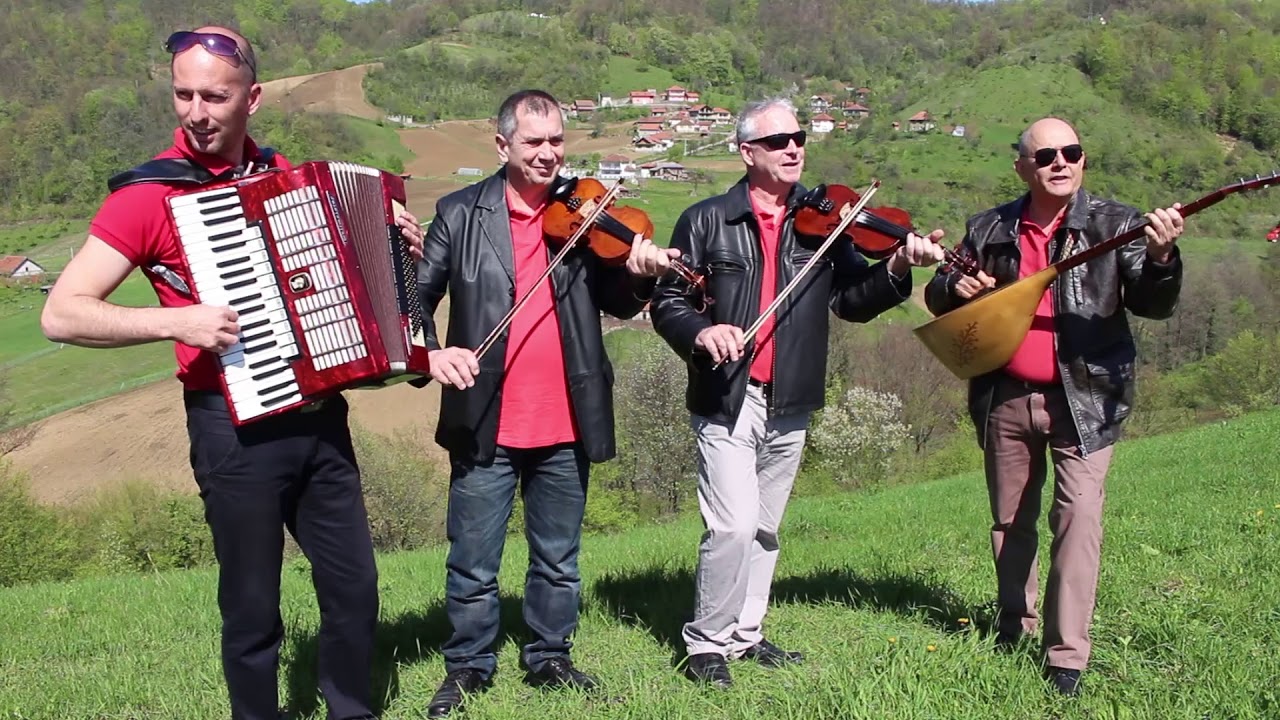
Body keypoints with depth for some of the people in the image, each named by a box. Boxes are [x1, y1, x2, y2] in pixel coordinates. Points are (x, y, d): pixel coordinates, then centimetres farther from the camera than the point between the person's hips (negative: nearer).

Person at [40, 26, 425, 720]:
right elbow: (61, 314, -13)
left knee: (355, 587, 12)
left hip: (319, 415, 5)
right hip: (236, 425, -5)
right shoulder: (149, 194, -10)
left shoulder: (282, 173, 8)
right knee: (253, 608, 6)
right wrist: (176, 322, -23)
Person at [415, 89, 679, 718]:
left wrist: (639, 274, -19)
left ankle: (549, 658, 34)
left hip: (566, 427, 2)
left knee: (558, 560, 16)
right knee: (473, 564, 9)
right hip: (485, 426, -2)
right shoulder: (460, 214, 0)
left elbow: (616, 302, 3)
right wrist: (431, 352, -18)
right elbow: (416, 296, 1)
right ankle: (468, 666, 27)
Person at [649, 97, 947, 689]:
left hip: (789, 405, 4)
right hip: (727, 400, -4)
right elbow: (667, 302, -2)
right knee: (734, 525, -12)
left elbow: (852, 301, -1)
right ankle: (706, 644, 6)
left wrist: (897, 268, -18)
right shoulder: (706, 221, -2)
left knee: (765, 529, 14)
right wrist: (700, 332, -22)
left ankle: (746, 633, 30)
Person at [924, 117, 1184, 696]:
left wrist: (1160, 258, -33)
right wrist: (955, 287, -11)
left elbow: (1153, 305, -12)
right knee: (1009, 519, 17)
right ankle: (1014, 619, 39)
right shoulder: (990, 231, 5)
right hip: (1006, 398, 3)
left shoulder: (1115, 226, -3)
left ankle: (1066, 656, -1)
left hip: (1084, 401, -3)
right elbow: (936, 297, 13)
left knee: (1079, 518, -10)